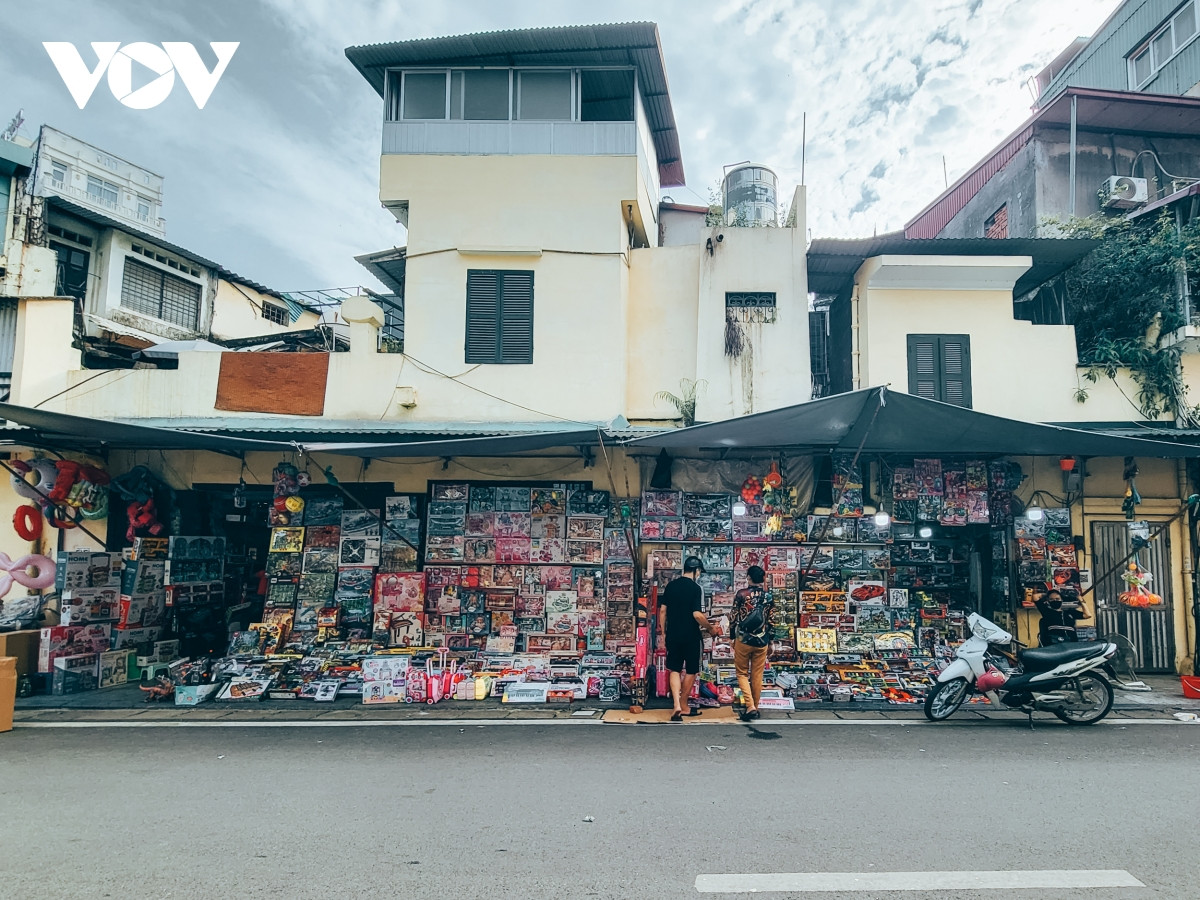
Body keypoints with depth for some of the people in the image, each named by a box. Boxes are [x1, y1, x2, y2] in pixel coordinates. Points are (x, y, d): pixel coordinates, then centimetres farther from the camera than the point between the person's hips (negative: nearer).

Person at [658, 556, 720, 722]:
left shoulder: (671, 586, 4)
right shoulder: (695, 588, -13)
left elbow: (662, 610, 6)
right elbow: (697, 614, -19)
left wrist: (663, 633, 14)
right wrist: (711, 628, -4)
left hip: (673, 635, 4)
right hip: (691, 636, -4)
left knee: (675, 670, 8)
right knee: (691, 671, 12)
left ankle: (677, 705, -7)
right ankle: (683, 706, 20)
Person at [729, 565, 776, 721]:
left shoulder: (741, 594, -8)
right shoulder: (769, 597, 1)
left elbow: (733, 618, -5)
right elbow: (771, 622, 5)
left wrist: (733, 637, 7)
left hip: (743, 640, -3)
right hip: (761, 642, 3)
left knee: (742, 673, 8)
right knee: (757, 676, 11)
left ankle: (750, 706, -6)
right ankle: (755, 708, 18)